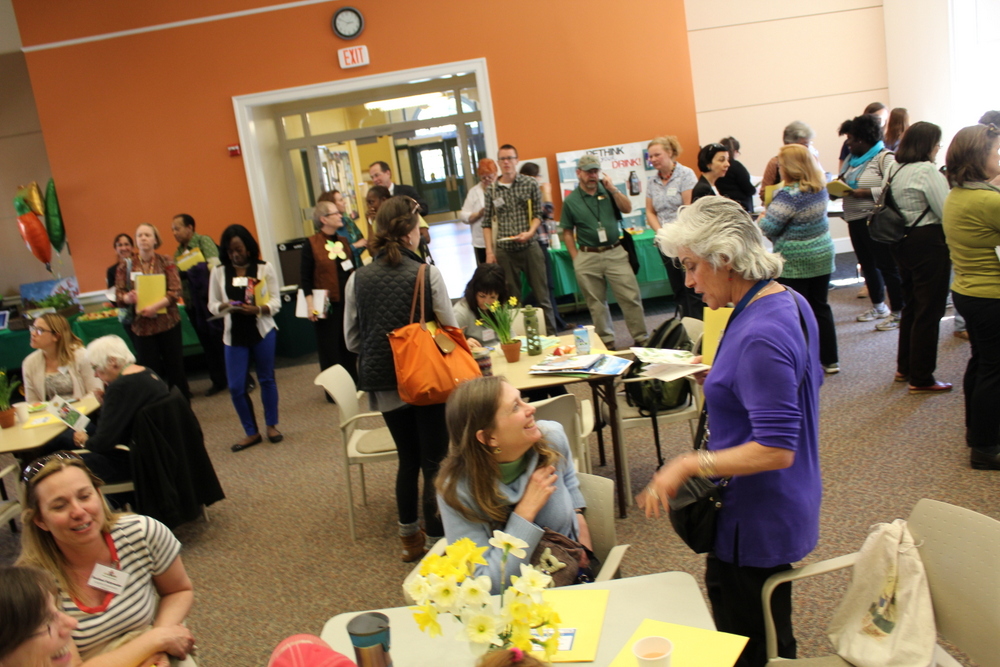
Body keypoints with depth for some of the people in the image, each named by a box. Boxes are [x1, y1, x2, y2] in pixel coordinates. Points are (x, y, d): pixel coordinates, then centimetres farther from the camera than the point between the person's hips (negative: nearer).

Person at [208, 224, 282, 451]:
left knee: (267, 379, 10)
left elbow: (276, 301, -3)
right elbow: (212, 305, 5)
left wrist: (258, 309, -22)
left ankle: (271, 425, 29)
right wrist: (225, 306, -17)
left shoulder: (265, 268, -3)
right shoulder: (219, 272, 2)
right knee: (236, 387, -1)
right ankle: (251, 432, 16)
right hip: (234, 335, 2)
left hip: (262, 331, -1)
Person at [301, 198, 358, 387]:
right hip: (327, 304, -5)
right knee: (330, 348, 3)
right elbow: (305, 278, -8)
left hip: (348, 301, 5)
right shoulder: (311, 245, -7)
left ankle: (353, 384, 25)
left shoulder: (344, 241, 9)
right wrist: (310, 304, -14)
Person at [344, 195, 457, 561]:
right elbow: (451, 331, -10)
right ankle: (437, 540, 14)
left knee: (408, 458, 20)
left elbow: (352, 341, 3)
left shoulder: (358, 279, -3)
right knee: (435, 462, 8)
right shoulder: (427, 274, -13)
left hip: (383, 383, 4)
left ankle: (410, 538, 31)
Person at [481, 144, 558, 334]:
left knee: (542, 294, 1)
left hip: (529, 247, -1)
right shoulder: (491, 189, 6)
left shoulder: (530, 184, 3)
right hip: (504, 251, 1)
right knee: (512, 297, 7)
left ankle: (551, 333, 9)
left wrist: (530, 232, -14)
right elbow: (487, 223, 7)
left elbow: (538, 214, 3)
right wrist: (489, 251, 1)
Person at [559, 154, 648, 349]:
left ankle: (642, 339, 7)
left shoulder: (608, 191, 7)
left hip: (615, 253, 1)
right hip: (587, 258, 0)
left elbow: (627, 209, -2)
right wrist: (575, 258, -1)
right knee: (596, 303, 6)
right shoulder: (570, 200, 3)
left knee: (631, 297, -3)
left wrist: (613, 189, -11)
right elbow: (567, 232, 5)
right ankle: (607, 341, 19)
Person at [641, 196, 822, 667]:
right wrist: (723, 376, 14)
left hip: (757, 522, -10)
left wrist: (688, 465, -25)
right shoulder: (789, 302, 3)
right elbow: (808, 383, 19)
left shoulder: (760, 337, -28)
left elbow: (776, 450, -29)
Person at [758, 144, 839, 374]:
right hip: (822, 256, 7)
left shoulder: (789, 195, -22)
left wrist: (763, 216, 0)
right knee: (820, 307, 16)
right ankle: (830, 360, 23)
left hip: (793, 263, -7)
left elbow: (767, 228, -21)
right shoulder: (821, 189, 3)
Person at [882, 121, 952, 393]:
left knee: (911, 306, 20)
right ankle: (921, 379, 5)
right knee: (929, 311, -1)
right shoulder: (927, 171, -17)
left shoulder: (894, 170, 9)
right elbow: (948, 213, -17)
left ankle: (904, 368, 29)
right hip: (928, 243, -9)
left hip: (902, 244, 9)